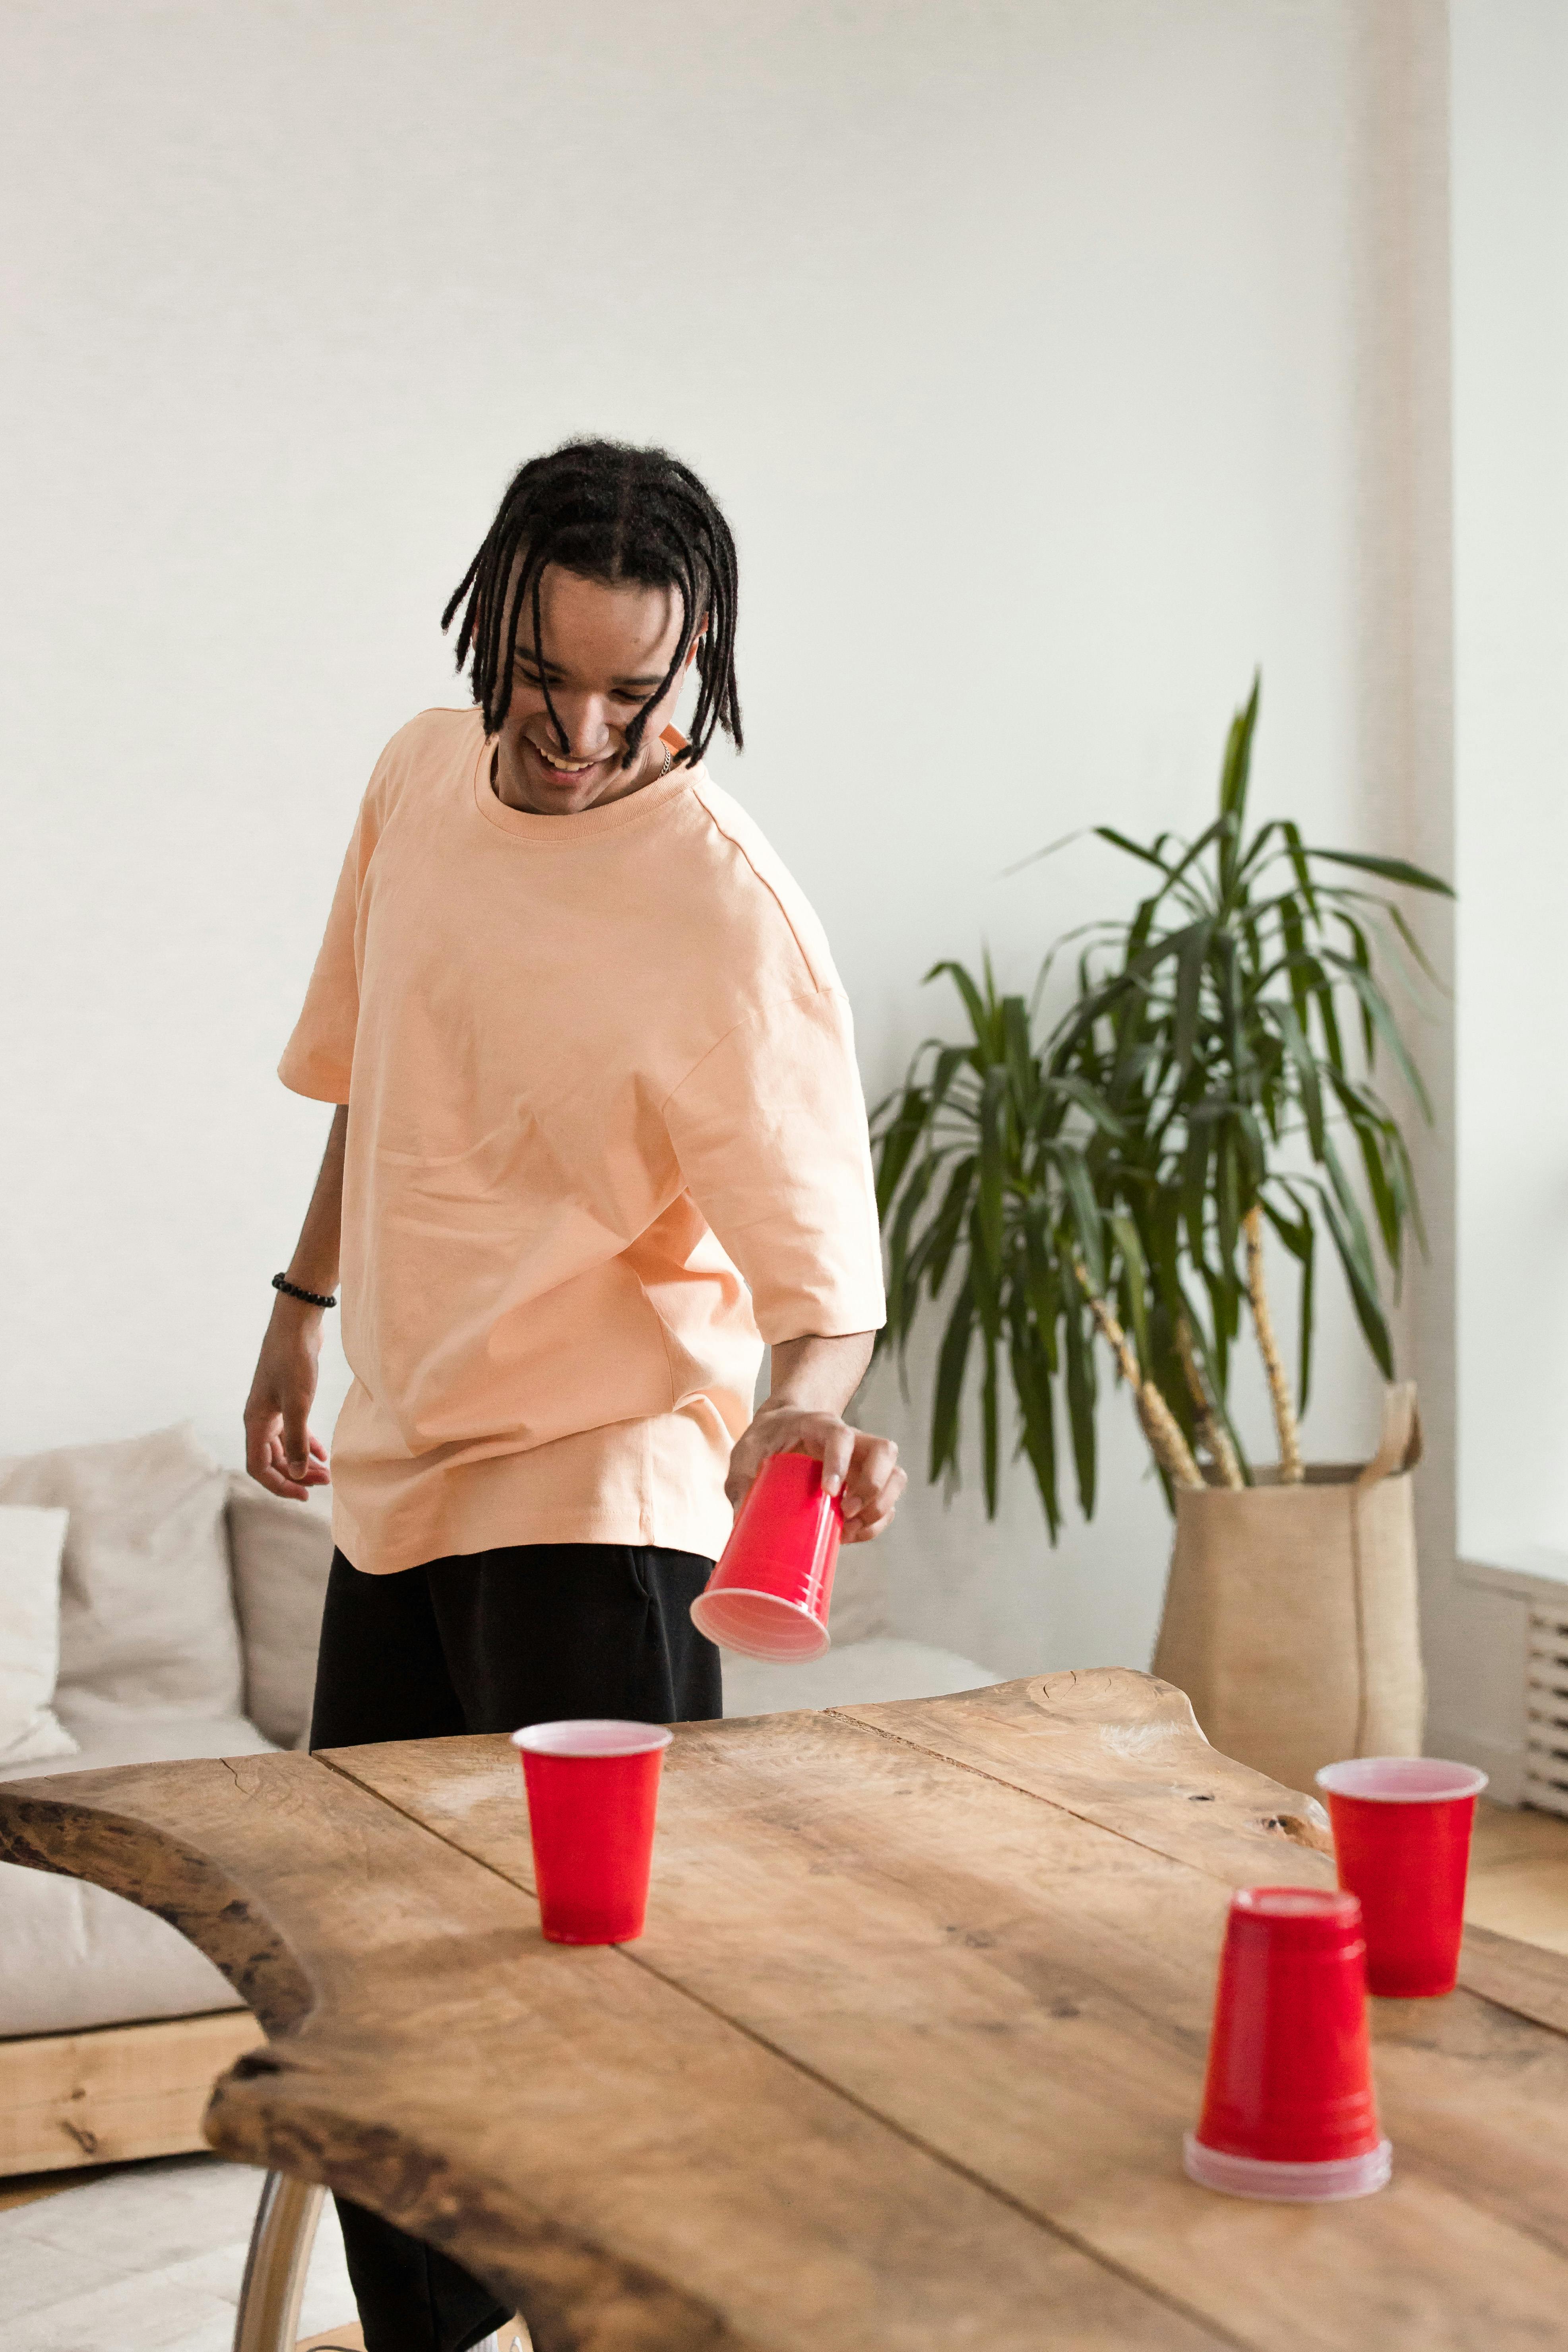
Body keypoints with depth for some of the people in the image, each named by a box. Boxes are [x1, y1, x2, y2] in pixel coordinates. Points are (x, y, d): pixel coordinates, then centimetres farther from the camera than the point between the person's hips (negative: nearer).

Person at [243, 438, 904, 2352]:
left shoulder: (729, 918, -20)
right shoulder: (421, 777, 1)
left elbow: (819, 1258, -20)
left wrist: (805, 1405, -41)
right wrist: (302, 1308, 19)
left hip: (597, 1491, -7)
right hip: (398, 1472, 7)